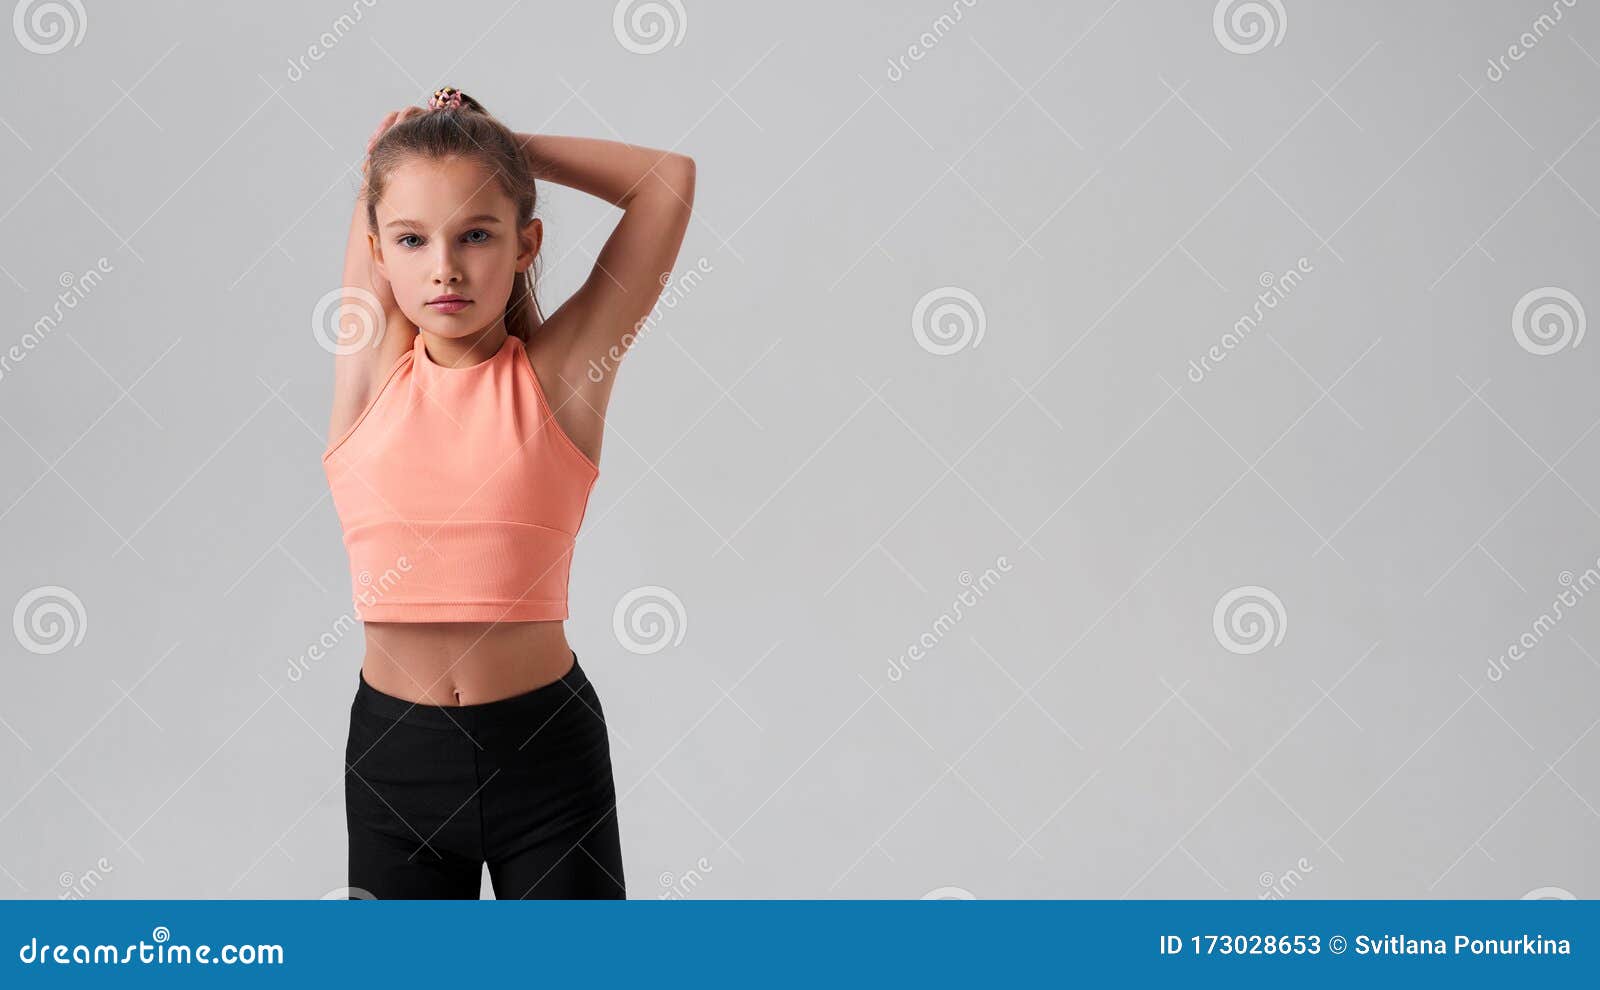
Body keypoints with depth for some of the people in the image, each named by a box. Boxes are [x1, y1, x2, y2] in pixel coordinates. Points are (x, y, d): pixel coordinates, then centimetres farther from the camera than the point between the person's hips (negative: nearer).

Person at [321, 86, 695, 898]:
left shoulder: (558, 375, -6)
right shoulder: (372, 370, -1)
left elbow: (669, 177, -4)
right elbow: (384, 156, 3)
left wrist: (503, 146, 1)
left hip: (543, 747, -2)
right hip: (393, 748, 2)